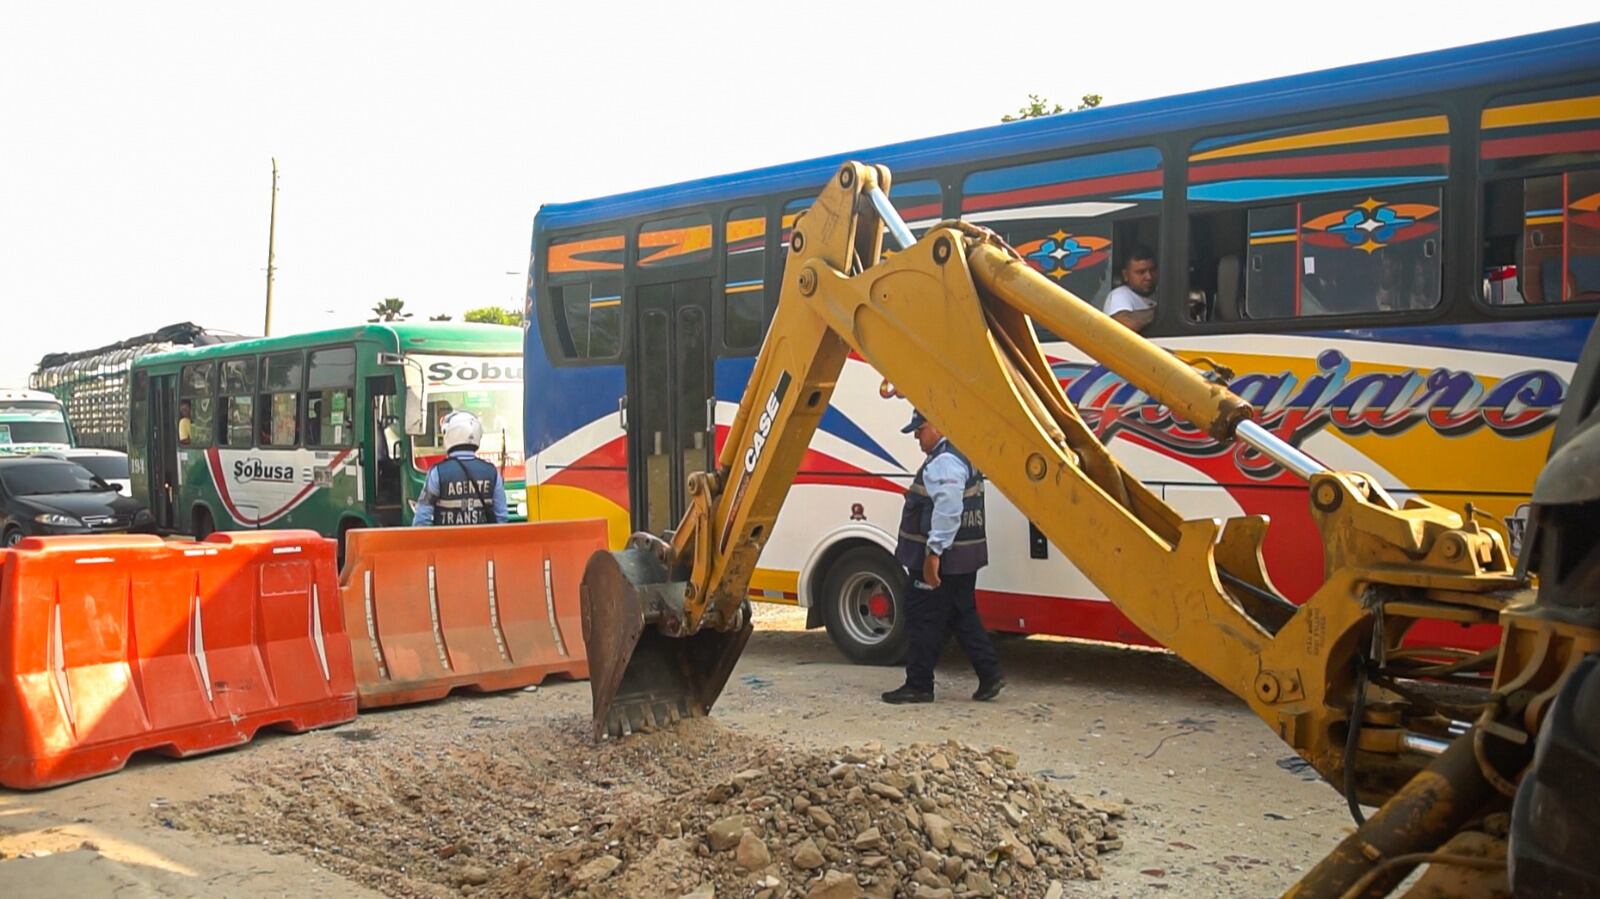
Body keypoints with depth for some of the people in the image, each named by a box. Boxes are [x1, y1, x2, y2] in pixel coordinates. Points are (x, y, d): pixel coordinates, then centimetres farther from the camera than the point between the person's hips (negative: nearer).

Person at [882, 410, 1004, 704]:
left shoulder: (944, 462, -18)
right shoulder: (963, 456, 16)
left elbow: (948, 511, -27)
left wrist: (933, 552, -26)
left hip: (940, 561, -10)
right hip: (964, 557, 11)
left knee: (925, 621, -1)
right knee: (963, 617, 16)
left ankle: (919, 685, 7)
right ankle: (989, 673, 14)